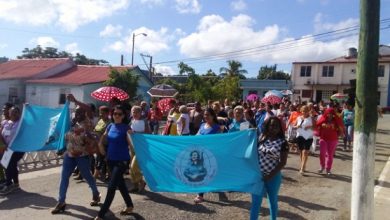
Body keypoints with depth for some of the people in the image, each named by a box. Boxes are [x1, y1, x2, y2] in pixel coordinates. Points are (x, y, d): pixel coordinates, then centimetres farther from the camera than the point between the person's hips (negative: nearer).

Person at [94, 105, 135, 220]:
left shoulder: (126, 128, -13)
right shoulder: (110, 126, 4)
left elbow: (131, 143, -20)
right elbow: (103, 137, 23)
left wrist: (130, 134, -34)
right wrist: (101, 145, 12)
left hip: (122, 160, -7)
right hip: (110, 159, 7)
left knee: (111, 186, -6)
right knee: (120, 183, 18)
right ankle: (129, 205, 36)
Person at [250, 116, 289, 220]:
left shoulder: (283, 142, -9)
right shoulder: (262, 138, 2)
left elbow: (283, 162, -11)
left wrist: (270, 175, -15)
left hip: (273, 176, -2)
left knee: (273, 201, 16)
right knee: (255, 202, 4)